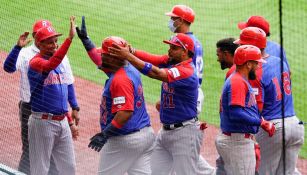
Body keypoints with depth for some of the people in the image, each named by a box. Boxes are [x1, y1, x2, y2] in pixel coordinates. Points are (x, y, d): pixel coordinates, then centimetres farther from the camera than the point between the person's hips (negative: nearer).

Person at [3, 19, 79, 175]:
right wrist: (18, 47, -34)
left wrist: (74, 108, 5)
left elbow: (68, 84, 10)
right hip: (30, 109, -3)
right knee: (29, 150, 2)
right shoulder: (25, 54, -3)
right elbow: (8, 67, -22)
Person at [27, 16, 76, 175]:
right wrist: (70, 38, -40)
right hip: (43, 122, -8)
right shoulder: (36, 62, -12)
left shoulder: (60, 63, 13)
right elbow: (50, 65, -36)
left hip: (62, 122, 8)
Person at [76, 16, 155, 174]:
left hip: (125, 140, -10)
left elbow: (126, 112, -29)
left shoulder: (120, 80, -20)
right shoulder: (130, 70, 10)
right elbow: (99, 60, 27)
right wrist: (85, 39, 29)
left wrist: (105, 134, -29)